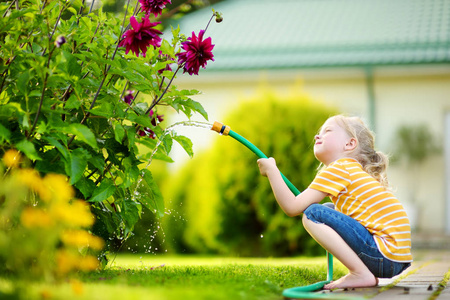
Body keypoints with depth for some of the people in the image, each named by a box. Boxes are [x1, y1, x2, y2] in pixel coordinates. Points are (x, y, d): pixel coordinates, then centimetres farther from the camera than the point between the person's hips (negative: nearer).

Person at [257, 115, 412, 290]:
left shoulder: (338, 168, -5)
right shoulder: (353, 170, 23)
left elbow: (292, 208, -9)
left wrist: (271, 169, 1)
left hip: (385, 253, -9)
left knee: (312, 213, -11)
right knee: (327, 210, 22)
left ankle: (361, 274, -12)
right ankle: (362, 272, 14)